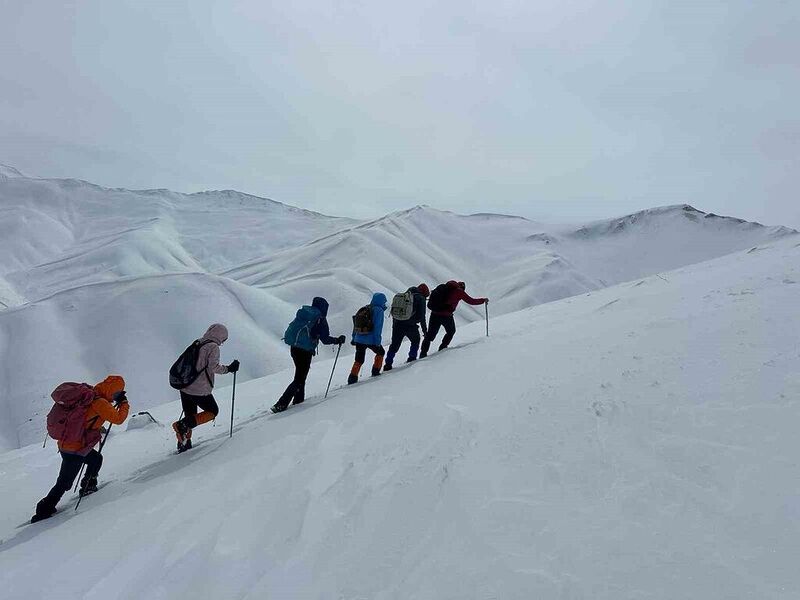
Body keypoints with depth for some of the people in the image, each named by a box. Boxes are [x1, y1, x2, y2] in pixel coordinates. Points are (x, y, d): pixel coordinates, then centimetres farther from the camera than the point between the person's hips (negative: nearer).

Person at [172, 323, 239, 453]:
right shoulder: (213, 347, -12)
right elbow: (214, 367, -21)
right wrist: (229, 369, -8)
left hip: (185, 388, 8)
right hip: (200, 391, -8)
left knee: (190, 416, 22)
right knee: (213, 411, 12)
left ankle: (184, 444, 21)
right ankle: (183, 424, -5)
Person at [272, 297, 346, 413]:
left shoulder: (302, 313, 11)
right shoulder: (319, 319, -8)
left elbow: (292, 328, 19)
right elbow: (325, 339, -10)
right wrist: (338, 340, 4)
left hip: (294, 348, 8)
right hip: (305, 351, -7)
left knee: (300, 376, 23)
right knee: (299, 380, -1)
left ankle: (298, 400, 31)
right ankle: (281, 405, -8)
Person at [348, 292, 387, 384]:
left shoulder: (363, 309, 15)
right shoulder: (379, 310, -6)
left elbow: (356, 325, 16)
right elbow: (378, 327, -15)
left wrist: (354, 338, 19)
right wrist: (377, 341, -15)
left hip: (359, 339, 6)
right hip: (370, 339, -6)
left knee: (359, 360, 11)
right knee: (380, 352, 22)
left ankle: (352, 379, 3)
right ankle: (375, 371, 24)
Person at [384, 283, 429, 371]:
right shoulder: (420, 298, -1)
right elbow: (421, 317, -5)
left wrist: (394, 325, 25)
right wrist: (425, 330, 2)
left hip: (397, 325, 4)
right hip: (410, 326, -4)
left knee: (394, 345, 11)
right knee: (415, 341, 23)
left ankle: (388, 364, 7)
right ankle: (411, 359, 20)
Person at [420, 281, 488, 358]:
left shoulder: (445, 287, 17)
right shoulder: (459, 291, 3)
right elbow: (471, 301, 6)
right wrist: (483, 300, 19)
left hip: (434, 314, 4)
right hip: (446, 315, -4)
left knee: (430, 334, 11)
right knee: (451, 331, 24)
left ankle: (423, 352, 4)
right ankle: (442, 348, 20)